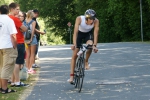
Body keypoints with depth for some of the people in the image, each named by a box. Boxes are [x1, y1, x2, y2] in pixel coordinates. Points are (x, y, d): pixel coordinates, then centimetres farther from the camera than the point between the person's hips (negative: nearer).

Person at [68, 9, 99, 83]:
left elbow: (95, 33, -30)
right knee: (75, 55, -5)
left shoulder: (96, 21, -31)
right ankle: (71, 76, 1)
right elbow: (75, 32, -38)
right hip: (79, 33, -1)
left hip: (88, 33, 1)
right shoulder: (79, 19, -35)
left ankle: (86, 61, -5)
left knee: (90, 45, -33)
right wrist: (74, 44, -46)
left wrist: (94, 45, -40)